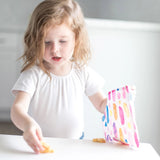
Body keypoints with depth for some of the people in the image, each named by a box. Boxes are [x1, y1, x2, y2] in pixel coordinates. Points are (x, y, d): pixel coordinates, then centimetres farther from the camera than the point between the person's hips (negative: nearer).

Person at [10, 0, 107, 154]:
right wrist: (28, 124, -42)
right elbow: (18, 107, -20)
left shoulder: (82, 73, 0)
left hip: (75, 145, 2)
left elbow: (102, 104, 11)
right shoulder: (33, 74, -10)